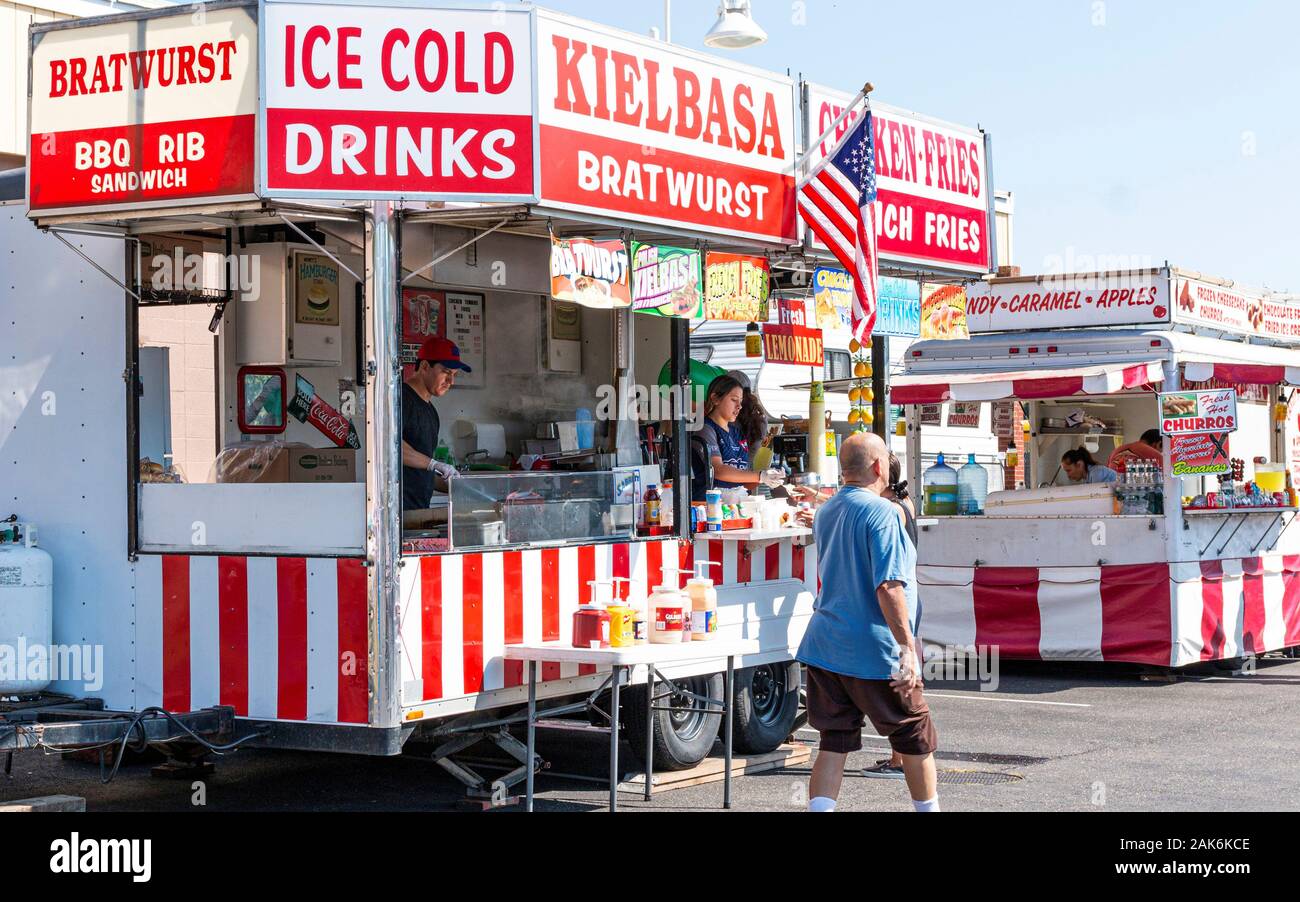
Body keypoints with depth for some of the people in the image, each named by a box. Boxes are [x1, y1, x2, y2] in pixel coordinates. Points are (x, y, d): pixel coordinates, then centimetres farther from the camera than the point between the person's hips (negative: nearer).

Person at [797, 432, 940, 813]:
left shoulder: (825, 512, 11)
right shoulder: (881, 512, -14)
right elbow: (888, 587, -22)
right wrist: (908, 648, -21)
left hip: (823, 648, 7)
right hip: (874, 652, -7)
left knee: (834, 744, 7)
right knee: (917, 741, 11)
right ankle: (929, 807, 23)